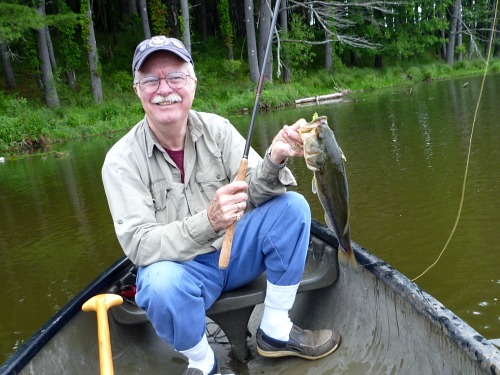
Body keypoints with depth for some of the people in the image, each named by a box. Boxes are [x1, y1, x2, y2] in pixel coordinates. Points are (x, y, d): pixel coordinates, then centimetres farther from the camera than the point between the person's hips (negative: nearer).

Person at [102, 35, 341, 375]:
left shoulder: (217, 128, -7)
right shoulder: (122, 161, -15)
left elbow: (253, 193, -12)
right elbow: (138, 244, -23)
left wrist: (274, 160, -35)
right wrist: (208, 222, -40)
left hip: (234, 250, 4)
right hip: (178, 266, -3)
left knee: (292, 206, -17)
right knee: (162, 284, -37)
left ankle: (275, 331, -4)